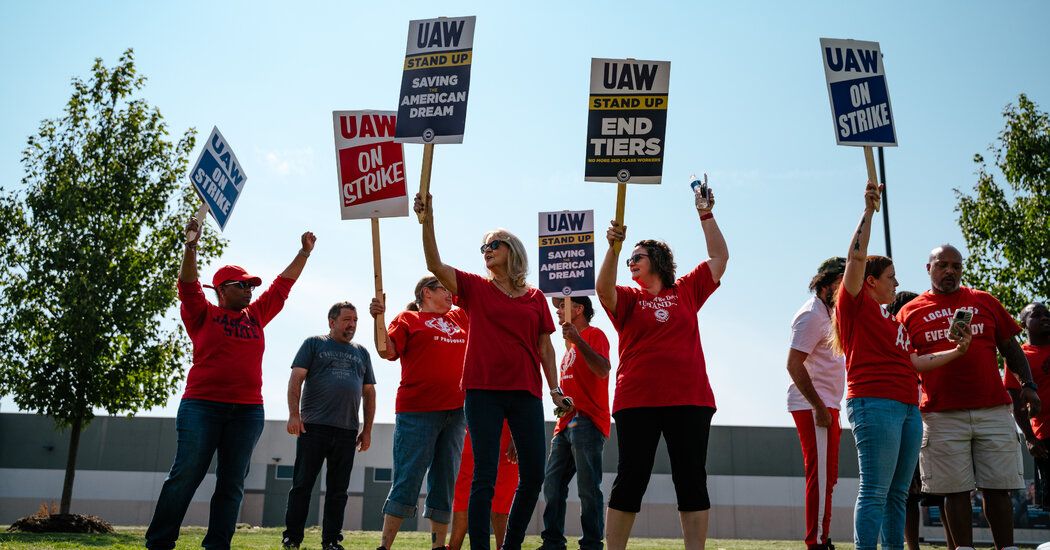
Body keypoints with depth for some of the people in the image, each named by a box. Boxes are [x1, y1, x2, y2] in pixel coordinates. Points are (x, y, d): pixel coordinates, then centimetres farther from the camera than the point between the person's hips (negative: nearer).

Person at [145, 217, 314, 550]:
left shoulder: (256, 315, 16)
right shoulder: (203, 314, 6)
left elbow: (282, 285, 19)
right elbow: (188, 285, -8)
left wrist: (304, 253, 19)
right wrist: (191, 246, -20)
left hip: (248, 411, 4)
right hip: (202, 406, -4)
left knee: (231, 483, 3)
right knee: (185, 476, -5)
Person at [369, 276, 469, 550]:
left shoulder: (460, 318, 20)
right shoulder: (408, 319, 5)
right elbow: (388, 351, -9)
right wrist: (378, 319, -18)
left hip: (455, 411, 5)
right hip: (417, 411, -5)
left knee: (445, 482, 7)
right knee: (407, 479, -7)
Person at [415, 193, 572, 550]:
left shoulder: (535, 299, 11)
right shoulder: (475, 288, 6)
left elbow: (545, 347, 12)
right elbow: (435, 265, -7)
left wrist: (555, 390, 4)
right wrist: (427, 221, -17)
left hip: (526, 393, 3)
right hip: (483, 391, -2)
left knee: (533, 476, 5)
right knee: (484, 477, -4)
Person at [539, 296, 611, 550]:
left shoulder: (594, 334, -4)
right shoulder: (571, 344, 22)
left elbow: (603, 371, -22)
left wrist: (577, 339, -27)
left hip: (587, 423, -9)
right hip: (566, 423, 9)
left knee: (588, 488, -8)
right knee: (552, 484, 8)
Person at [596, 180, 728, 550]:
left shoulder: (686, 291, 12)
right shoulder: (627, 299, 9)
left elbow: (720, 258, 12)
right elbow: (602, 288, -12)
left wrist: (705, 215, 9)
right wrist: (613, 248, -24)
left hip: (689, 399, 1)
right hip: (637, 400, -1)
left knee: (692, 480, 4)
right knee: (630, 480, 2)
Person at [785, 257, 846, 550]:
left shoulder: (830, 312, 18)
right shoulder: (812, 315, -13)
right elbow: (794, 364, -20)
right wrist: (819, 408, -21)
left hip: (826, 405, 10)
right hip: (813, 405, -10)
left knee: (827, 477, 13)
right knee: (820, 476, -10)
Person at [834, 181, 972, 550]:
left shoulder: (890, 320, 25)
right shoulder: (856, 304, 2)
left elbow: (913, 361, 25)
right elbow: (856, 257, -11)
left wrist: (956, 352, 22)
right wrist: (868, 211, -9)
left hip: (907, 406, 9)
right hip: (874, 403, -9)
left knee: (897, 494, 9)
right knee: (875, 491, -12)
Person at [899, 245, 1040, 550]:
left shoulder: (985, 301, 12)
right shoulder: (911, 312, 7)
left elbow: (1010, 347, 16)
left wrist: (1027, 384, 4)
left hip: (993, 410, 2)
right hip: (942, 415, -1)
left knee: (997, 488, 4)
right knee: (956, 490, 2)